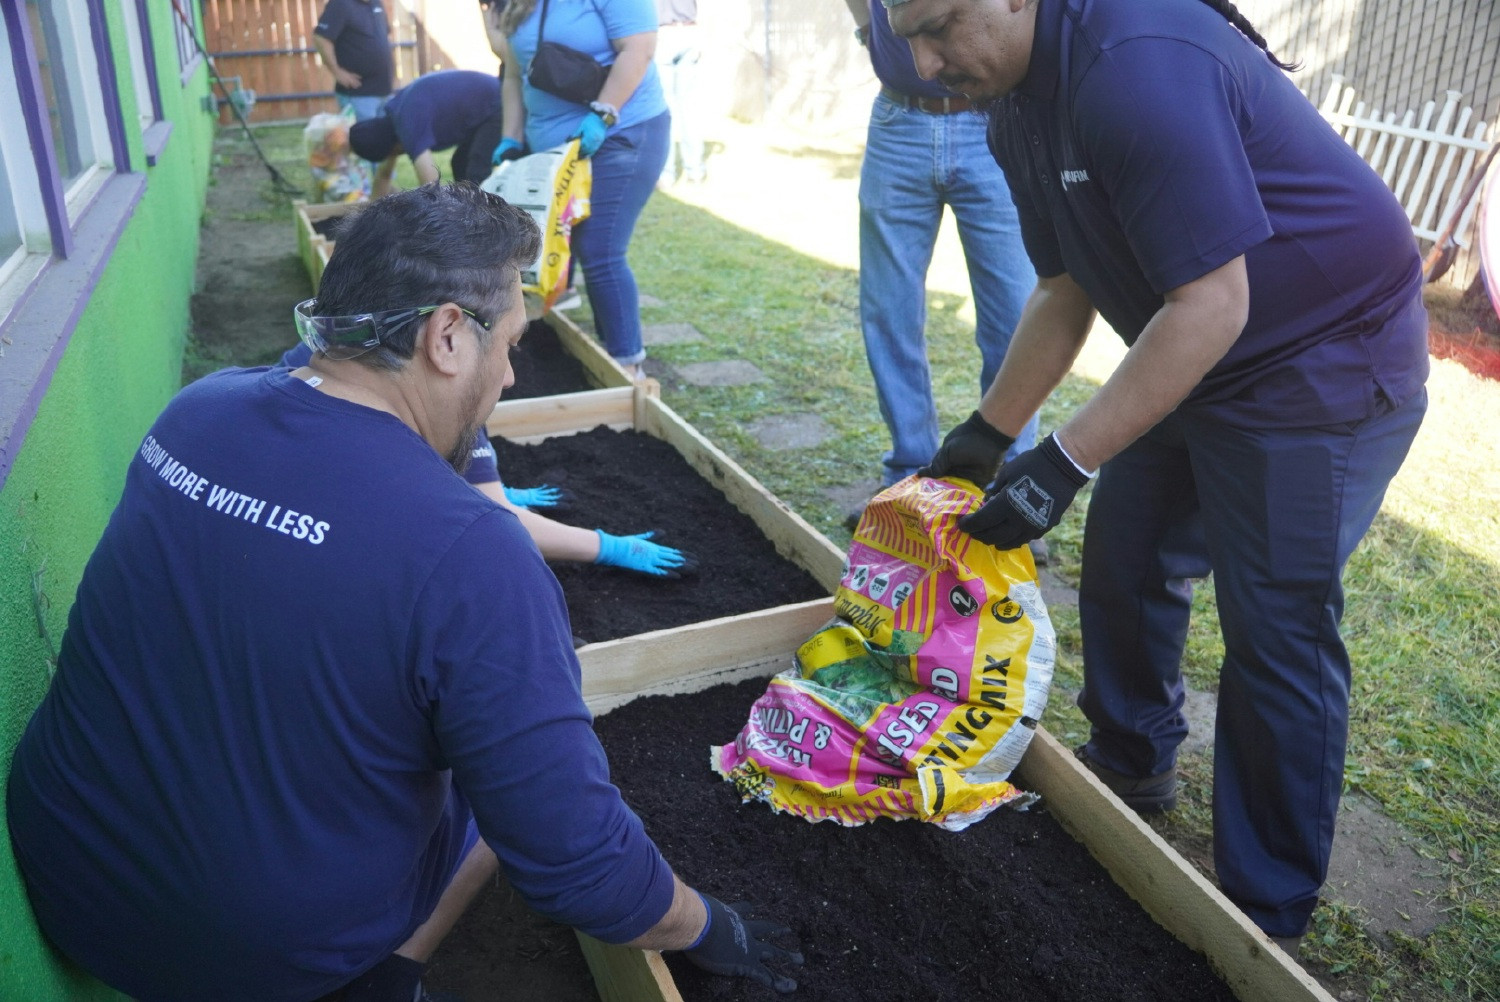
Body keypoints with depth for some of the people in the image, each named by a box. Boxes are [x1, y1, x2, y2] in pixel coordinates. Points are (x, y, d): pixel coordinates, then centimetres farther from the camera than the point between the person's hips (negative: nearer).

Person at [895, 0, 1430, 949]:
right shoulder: (1018, 106, 0)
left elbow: (1212, 306, -31)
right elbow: (1063, 291, 7)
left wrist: (1062, 464, -29)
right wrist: (988, 433, 4)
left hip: (1323, 363, -9)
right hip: (1194, 358, 9)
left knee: (1277, 634, -3)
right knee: (1125, 559, 16)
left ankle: (1267, 916, 14)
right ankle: (1133, 763, 39)